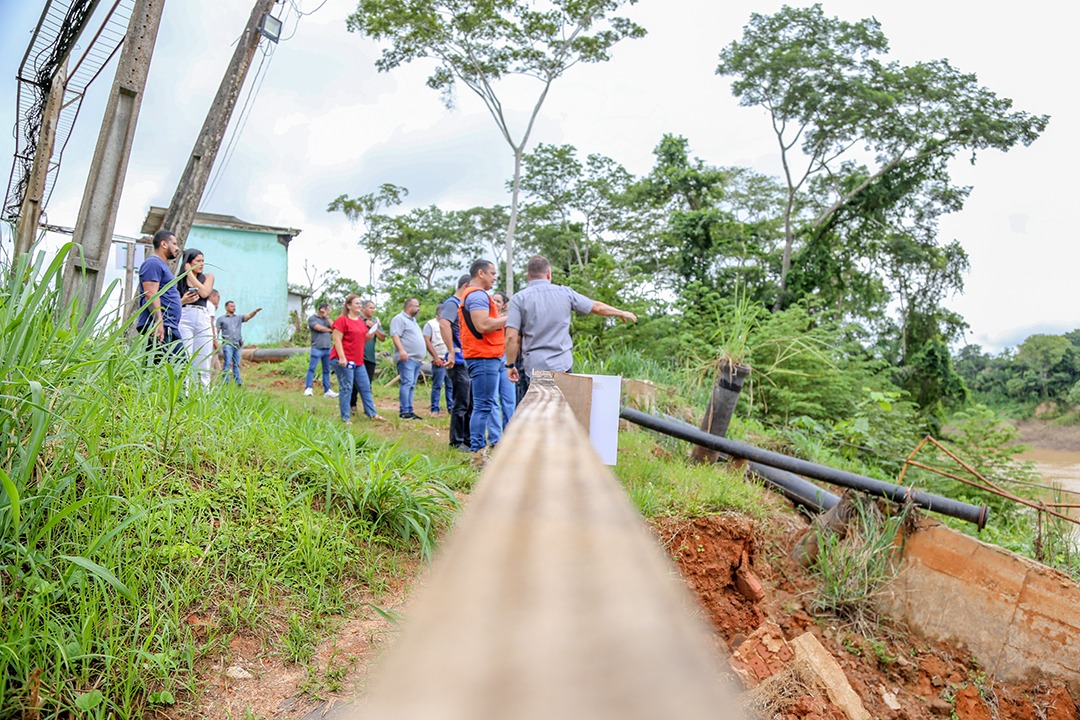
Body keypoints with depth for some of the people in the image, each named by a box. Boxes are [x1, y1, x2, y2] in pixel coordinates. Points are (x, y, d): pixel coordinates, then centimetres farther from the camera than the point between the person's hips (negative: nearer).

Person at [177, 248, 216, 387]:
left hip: (203, 319, 1)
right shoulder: (179, 280, 11)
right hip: (184, 319, -1)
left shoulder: (208, 277, 15)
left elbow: (204, 293, -5)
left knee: (203, 364, 0)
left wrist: (190, 274, 2)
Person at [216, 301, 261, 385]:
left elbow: (249, 316, 0)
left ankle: (238, 382, 9)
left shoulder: (239, 318, 17)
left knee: (236, 364, 6)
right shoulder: (221, 319, 9)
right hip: (227, 344, -3)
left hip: (237, 344, 3)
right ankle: (225, 382, -9)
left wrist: (255, 311, -20)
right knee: (227, 363, -9)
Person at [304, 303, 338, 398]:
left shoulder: (326, 319, 19)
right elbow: (319, 328, -12)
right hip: (317, 348, -6)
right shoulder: (312, 318, 1)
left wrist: (327, 318, 1)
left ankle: (327, 390, 10)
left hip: (327, 349, 6)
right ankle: (308, 388, -5)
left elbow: (334, 328, 7)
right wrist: (329, 329, 3)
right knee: (312, 368, -7)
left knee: (326, 370, 7)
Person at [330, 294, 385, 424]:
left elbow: (365, 339, 22)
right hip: (344, 360, -8)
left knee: (365, 387, 10)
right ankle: (345, 418, 2)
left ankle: (372, 413, 17)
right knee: (346, 388, -5)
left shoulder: (361, 321, 16)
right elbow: (336, 339, -15)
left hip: (358, 361, 8)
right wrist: (342, 358, -23)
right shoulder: (342, 320, -10)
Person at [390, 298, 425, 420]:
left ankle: (409, 411, 9)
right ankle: (404, 411, -15)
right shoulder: (399, 319, -4)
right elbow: (395, 335, -16)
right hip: (407, 358, -9)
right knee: (406, 384, -14)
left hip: (416, 359, 9)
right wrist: (401, 350, -28)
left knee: (411, 386, 8)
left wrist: (420, 356, 25)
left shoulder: (413, 320, 25)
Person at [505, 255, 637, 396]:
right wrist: (622, 313, 31)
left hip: (533, 366, -2)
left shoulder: (519, 298, -3)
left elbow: (511, 337, -10)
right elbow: (597, 307, 15)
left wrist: (510, 365, 1)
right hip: (562, 366, 2)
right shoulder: (565, 293, 4)